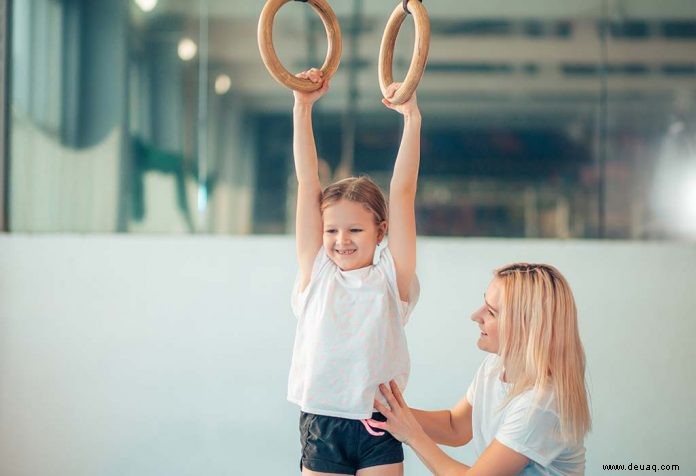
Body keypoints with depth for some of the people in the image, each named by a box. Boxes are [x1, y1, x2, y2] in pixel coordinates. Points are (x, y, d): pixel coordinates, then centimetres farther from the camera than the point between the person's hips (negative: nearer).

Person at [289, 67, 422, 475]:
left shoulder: (391, 276, 1)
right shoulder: (316, 271, 4)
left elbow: (403, 192, -6)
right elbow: (308, 183, 0)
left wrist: (412, 119, -13)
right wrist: (303, 108, -4)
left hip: (378, 427, -1)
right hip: (320, 424, 1)